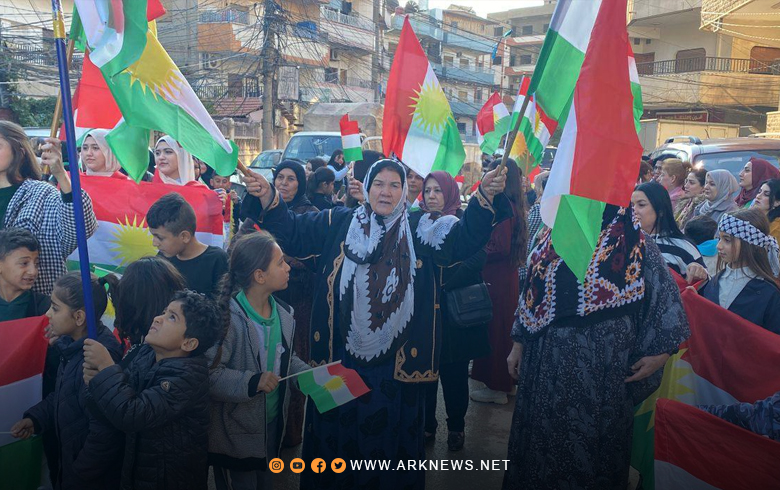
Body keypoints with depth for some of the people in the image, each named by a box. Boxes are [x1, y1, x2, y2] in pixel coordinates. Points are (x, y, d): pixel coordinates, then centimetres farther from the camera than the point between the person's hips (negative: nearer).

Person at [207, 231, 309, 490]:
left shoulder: (284, 314, -1)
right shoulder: (227, 317, -25)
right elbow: (210, 373, -28)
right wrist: (252, 382, -36)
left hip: (273, 425, 7)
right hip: (235, 435, -7)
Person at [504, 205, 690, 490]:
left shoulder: (634, 243, -7)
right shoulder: (553, 237, 4)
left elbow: (666, 296, -2)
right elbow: (531, 292, 9)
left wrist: (660, 352, -7)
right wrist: (518, 344, 10)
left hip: (602, 367, -3)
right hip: (547, 361, 4)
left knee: (591, 439, 10)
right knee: (544, 434, 14)